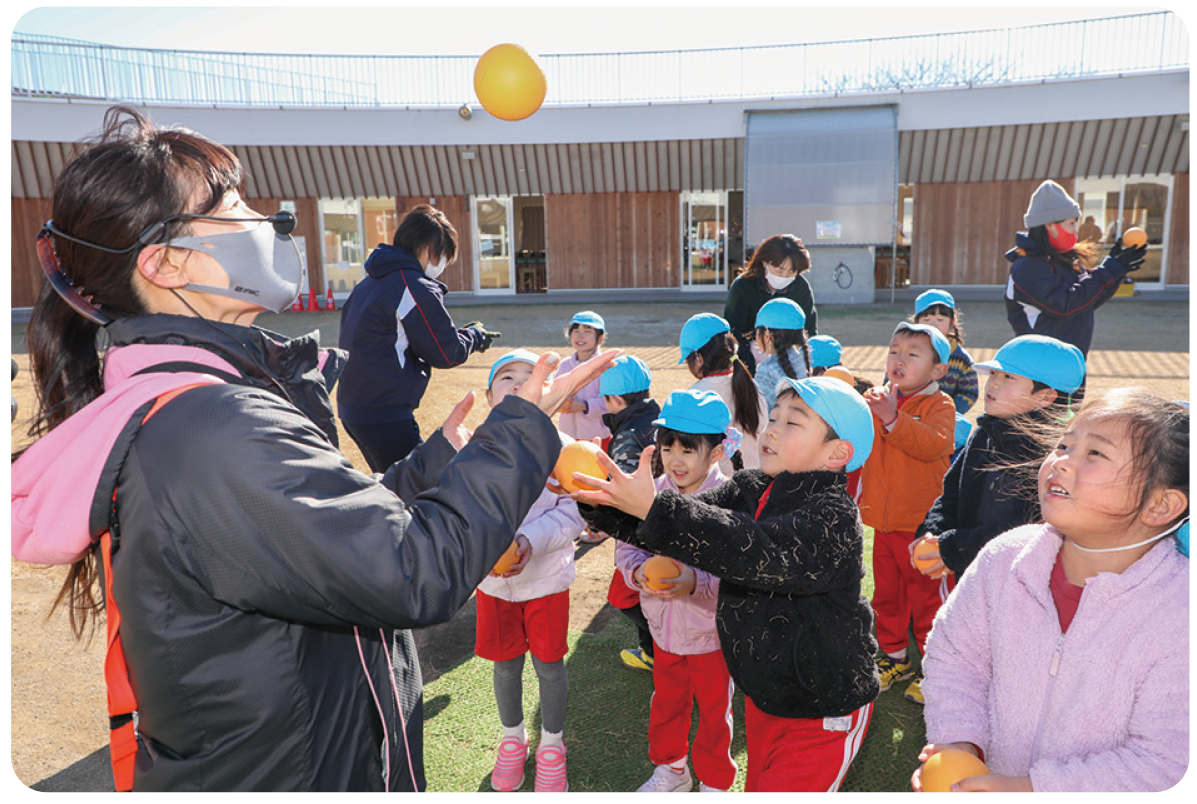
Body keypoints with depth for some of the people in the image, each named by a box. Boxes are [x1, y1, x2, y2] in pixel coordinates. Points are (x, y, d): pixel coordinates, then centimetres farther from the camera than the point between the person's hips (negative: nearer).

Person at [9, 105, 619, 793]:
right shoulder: (211, 429, -29)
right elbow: (413, 575, -31)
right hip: (282, 773, -9)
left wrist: (440, 458, 8)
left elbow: (339, 530, 7)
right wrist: (523, 429, -20)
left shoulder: (167, 406, 3)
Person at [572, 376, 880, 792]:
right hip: (763, 695, 7)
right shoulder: (749, 488, 0)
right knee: (759, 784, 24)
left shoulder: (834, 517, -25)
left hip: (822, 710, -7)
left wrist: (654, 508, -47)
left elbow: (753, 550, -40)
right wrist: (602, 500, -24)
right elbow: (695, 519, -8)